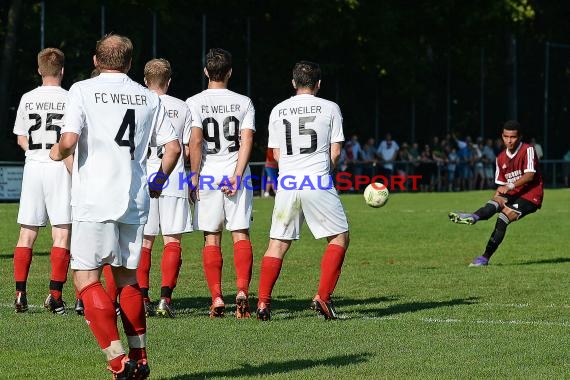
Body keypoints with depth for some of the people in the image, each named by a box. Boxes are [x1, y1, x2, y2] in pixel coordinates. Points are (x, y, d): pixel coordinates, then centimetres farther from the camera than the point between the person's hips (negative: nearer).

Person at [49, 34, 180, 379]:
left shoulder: (83, 91, -1)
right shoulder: (149, 97, 10)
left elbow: (69, 141, -13)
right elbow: (174, 146, 7)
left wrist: (57, 152, 10)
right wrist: (159, 181, 23)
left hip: (94, 201, -5)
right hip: (135, 201, 5)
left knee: (87, 278, -1)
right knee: (128, 278, 17)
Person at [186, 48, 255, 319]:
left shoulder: (194, 103, 0)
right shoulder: (244, 102, 5)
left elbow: (196, 141, -10)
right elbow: (247, 140, -5)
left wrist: (195, 176, -5)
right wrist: (237, 176, -8)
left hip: (208, 174, -1)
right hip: (236, 174, 1)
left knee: (211, 238, 4)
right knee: (240, 234, 2)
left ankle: (216, 298, -1)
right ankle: (242, 290, -15)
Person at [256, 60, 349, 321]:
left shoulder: (278, 111, 11)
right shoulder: (330, 108, 4)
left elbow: (277, 155, 12)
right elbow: (335, 152, 5)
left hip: (287, 183, 3)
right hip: (318, 183, -3)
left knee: (278, 244, 9)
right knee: (340, 237, 9)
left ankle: (263, 302, 0)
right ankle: (322, 297, -1)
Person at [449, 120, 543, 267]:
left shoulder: (528, 150, -7)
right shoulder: (501, 158, 13)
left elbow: (530, 175, -20)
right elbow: (501, 184, 18)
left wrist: (511, 186, -31)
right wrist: (500, 193, -2)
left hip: (530, 195, -6)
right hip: (512, 195, 6)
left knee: (503, 218, -25)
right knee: (496, 202, -28)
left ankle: (485, 257, -35)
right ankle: (474, 217, -58)